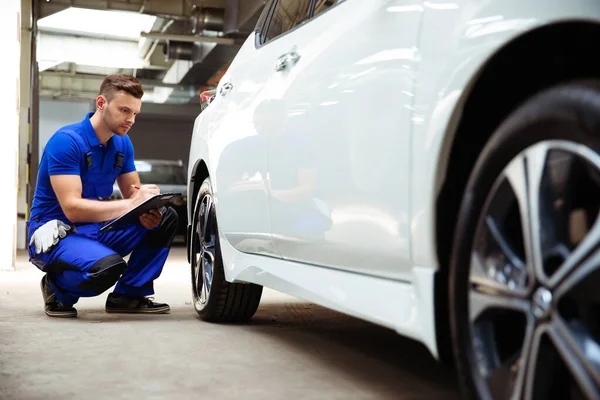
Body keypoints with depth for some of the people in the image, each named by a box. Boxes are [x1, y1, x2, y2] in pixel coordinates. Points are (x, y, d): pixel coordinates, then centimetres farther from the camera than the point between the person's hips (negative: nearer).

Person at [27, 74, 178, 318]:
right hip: (56, 234, -7)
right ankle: (58, 290, -3)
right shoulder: (66, 141, -19)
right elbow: (72, 208, -27)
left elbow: (132, 193, 9)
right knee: (107, 266, -36)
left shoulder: (122, 143, 4)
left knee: (166, 220, -9)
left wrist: (146, 211, -16)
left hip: (98, 229, 7)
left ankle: (129, 294, 0)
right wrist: (131, 204, -29)